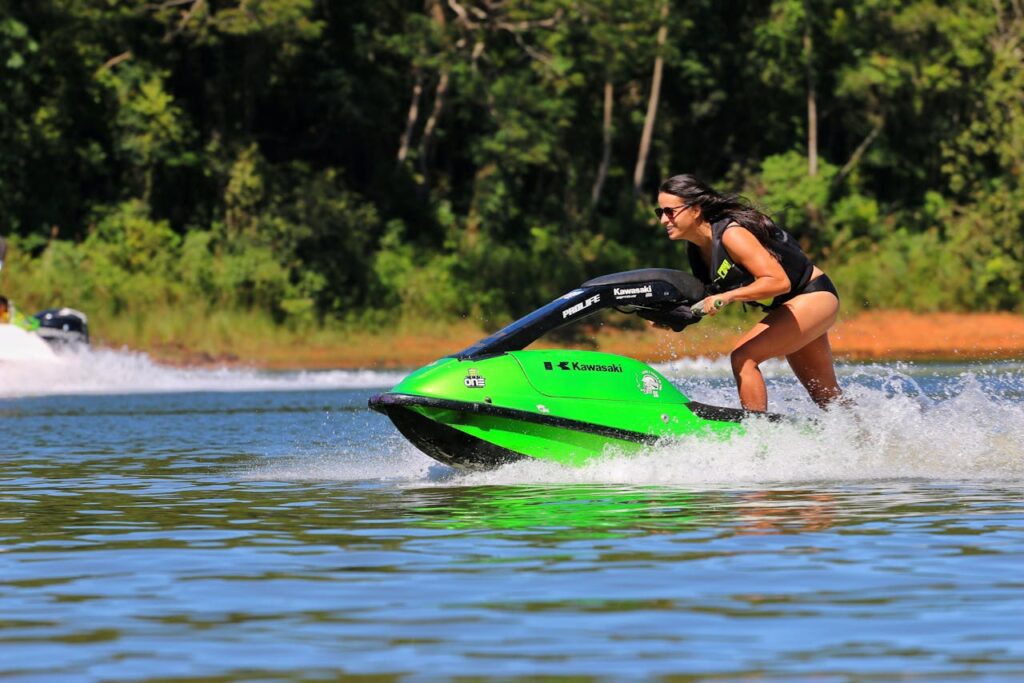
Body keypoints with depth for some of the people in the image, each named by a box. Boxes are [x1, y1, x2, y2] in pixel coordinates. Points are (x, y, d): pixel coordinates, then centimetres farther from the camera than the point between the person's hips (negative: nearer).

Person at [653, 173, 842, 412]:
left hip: (814, 296, -10)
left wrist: (726, 297, -41)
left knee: (743, 356, -24)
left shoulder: (731, 234, -27)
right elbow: (709, 296, 10)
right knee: (826, 395, 17)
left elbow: (779, 281, -34)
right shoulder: (695, 249, -1)